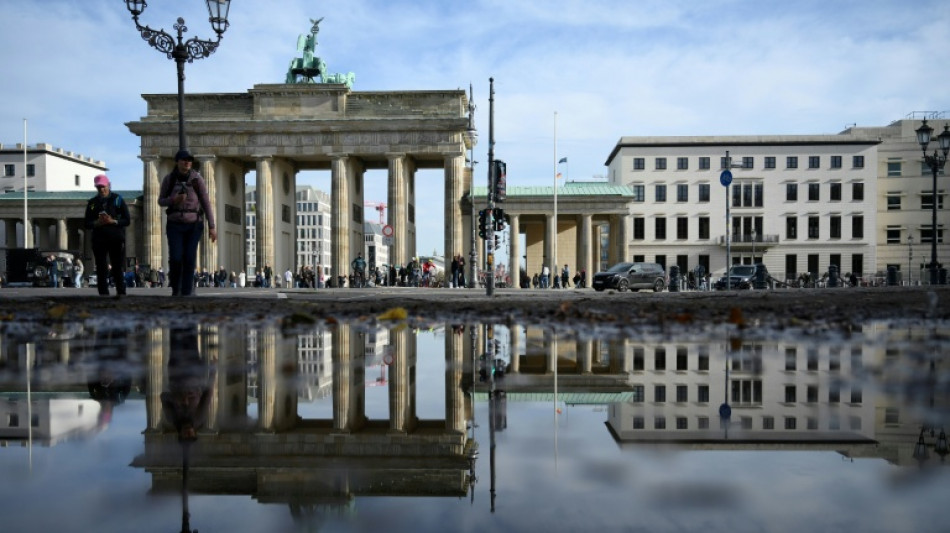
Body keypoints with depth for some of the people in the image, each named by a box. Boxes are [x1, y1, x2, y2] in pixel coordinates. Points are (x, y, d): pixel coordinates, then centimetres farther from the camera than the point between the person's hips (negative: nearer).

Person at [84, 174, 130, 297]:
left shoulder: (117, 199, 5)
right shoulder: (92, 202, 12)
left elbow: (127, 220, 1)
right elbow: (87, 224, 12)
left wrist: (113, 221, -14)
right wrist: (97, 223, -8)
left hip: (116, 239, -3)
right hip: (99, 239, 3)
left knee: (117, 267, -4)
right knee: (101, 268, 1)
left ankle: (121, 292, -2)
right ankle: (103, 293, 4)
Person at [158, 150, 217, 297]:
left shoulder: (197, 179, -7)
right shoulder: (169, 179, -2)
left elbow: (206, 203, -7)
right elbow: (161, 201, 5)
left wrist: (211, 227, -12)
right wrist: (174, 199, -18)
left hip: (194, 225, -1)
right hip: (175, 224, 1)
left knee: (189, 259, -6)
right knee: (175, 259, -10)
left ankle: (187, 293, 5)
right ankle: (175, 288, 16)